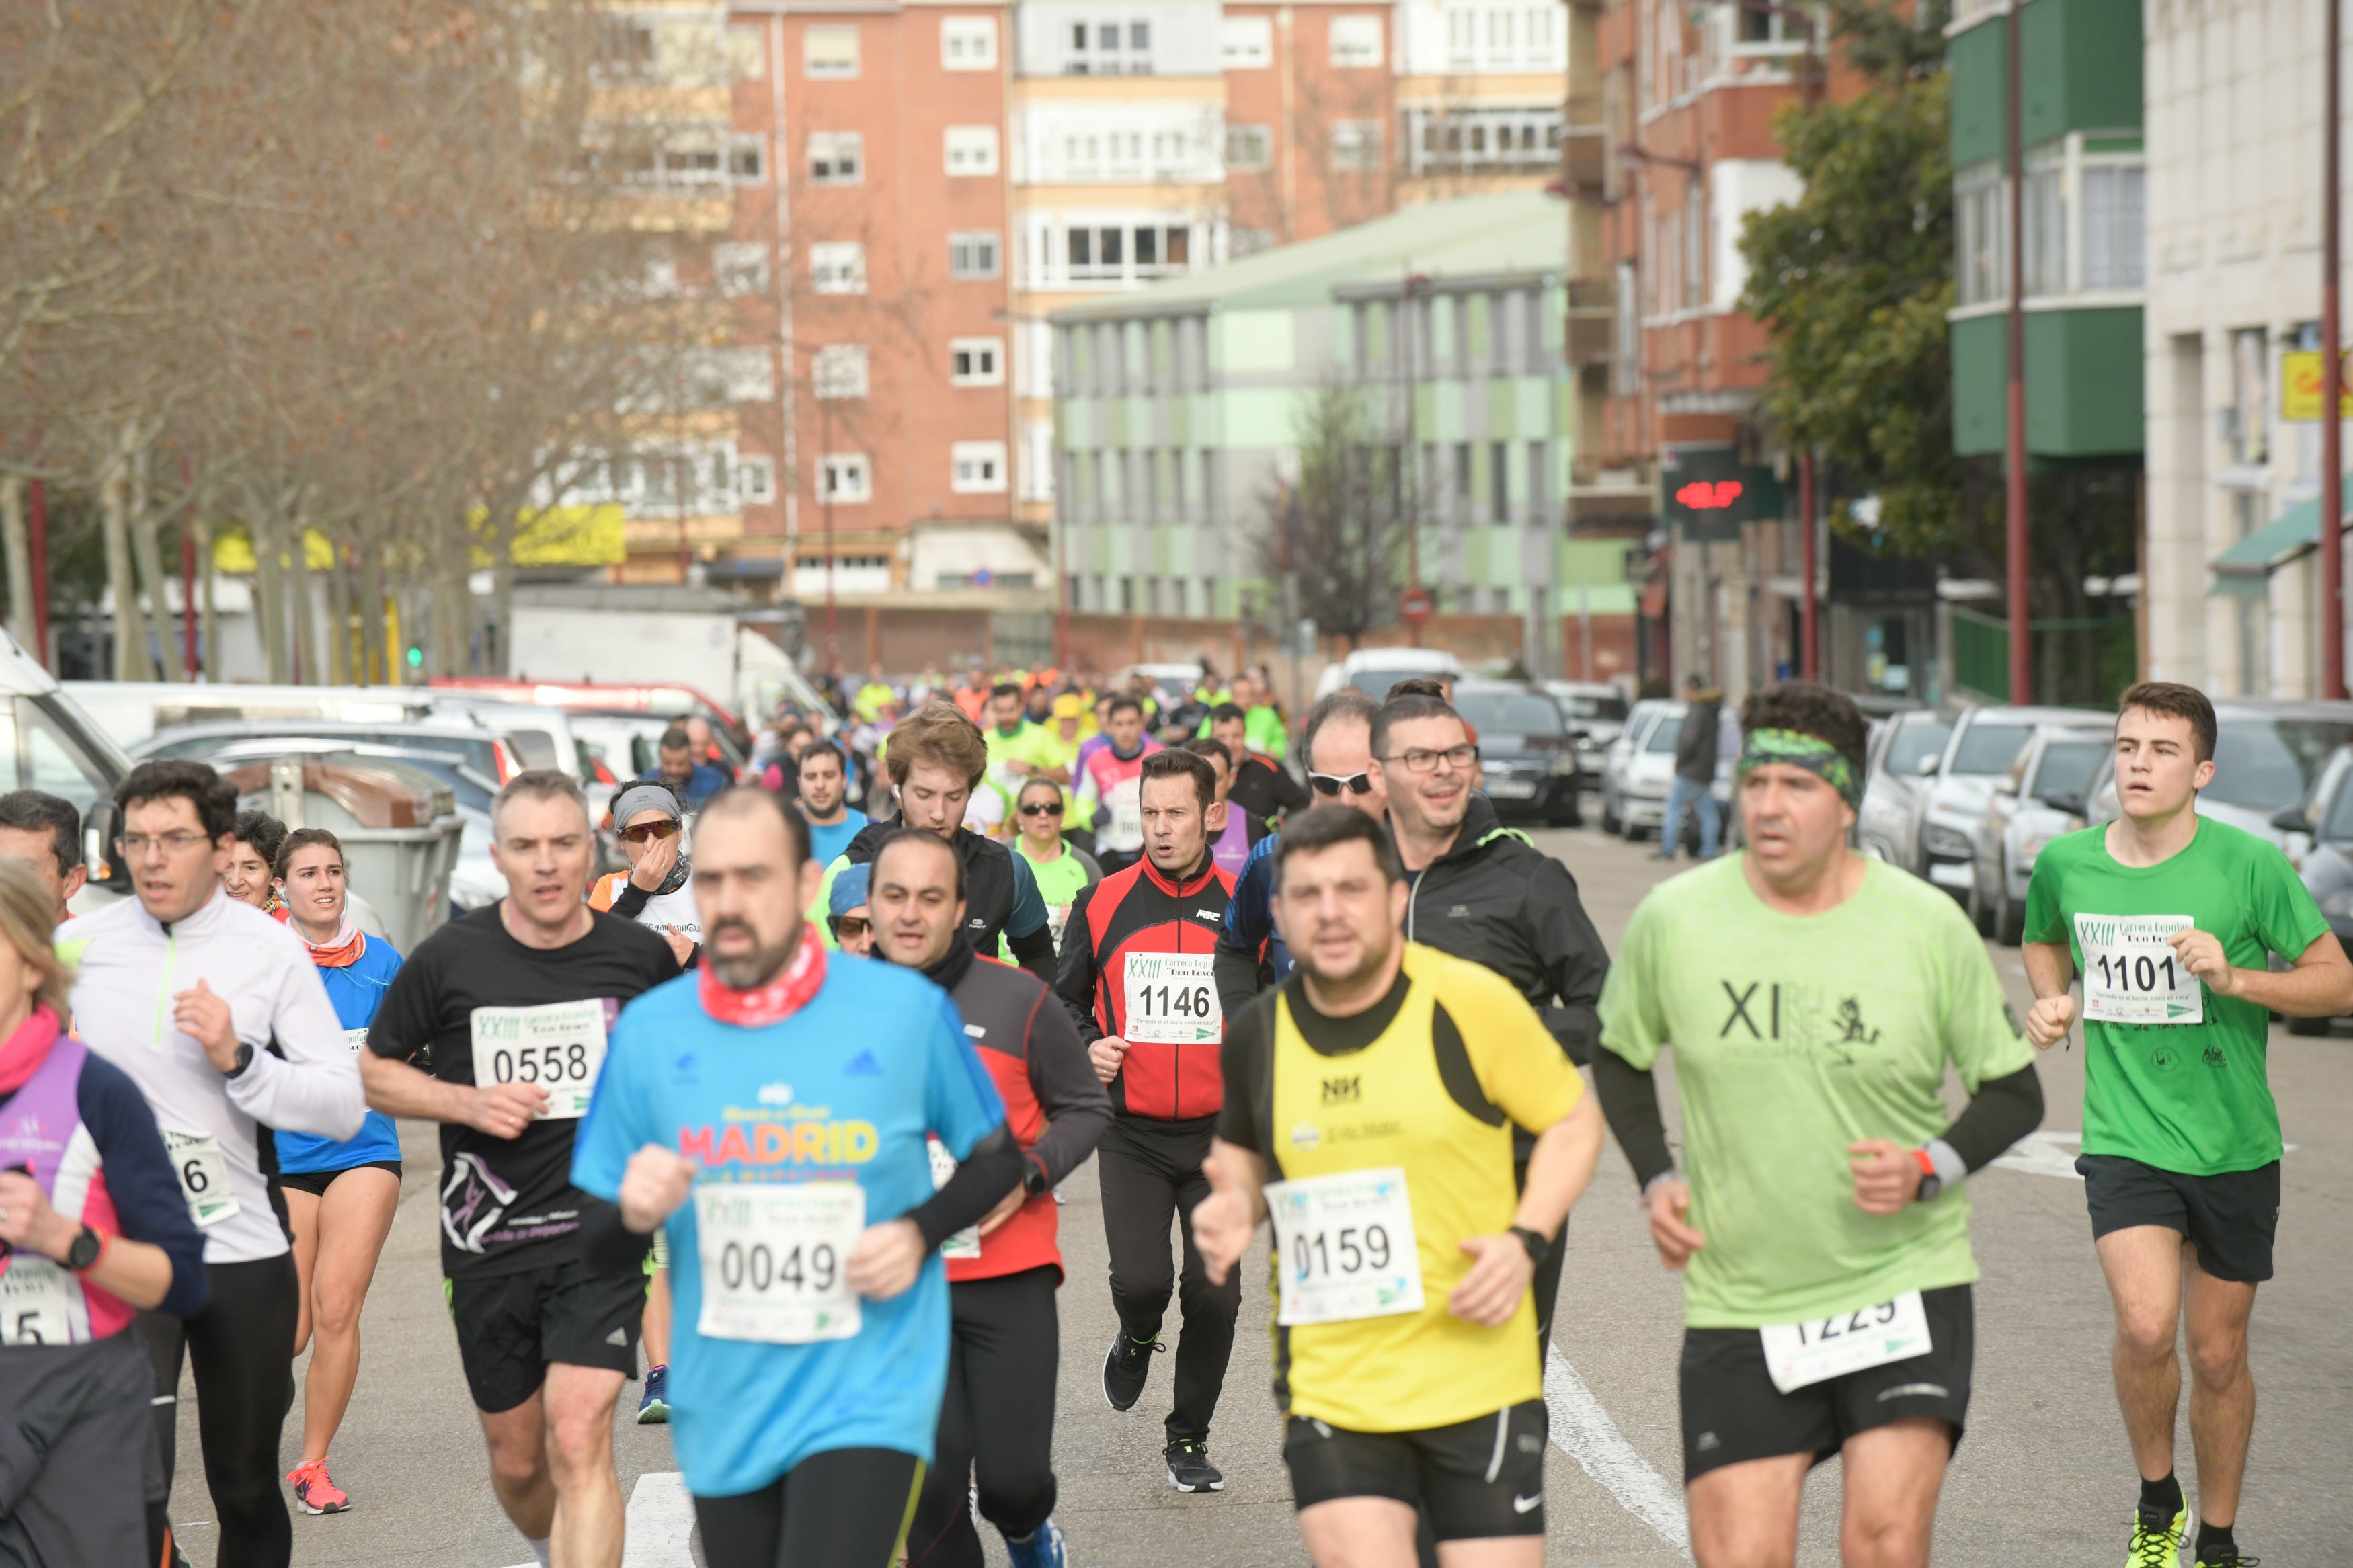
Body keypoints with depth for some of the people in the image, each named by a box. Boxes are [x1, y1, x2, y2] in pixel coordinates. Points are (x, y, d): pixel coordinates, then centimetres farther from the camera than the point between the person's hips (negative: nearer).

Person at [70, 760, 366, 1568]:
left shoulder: (272, 951, -1)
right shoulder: (80, 946, 1)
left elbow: (345, 1107, -5)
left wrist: (238, 1059, -18)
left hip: (244, 1253, 1)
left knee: (248, 1488, 13)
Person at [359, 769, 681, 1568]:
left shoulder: (641, 956, -1)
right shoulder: (449, 958, -3)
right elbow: (373, 1071, 7)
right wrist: (471, 1103, -9)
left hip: (603, 1232, -2)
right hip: (488, 1244, 2)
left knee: (579, 1442, -18)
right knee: (516, 1461, 14)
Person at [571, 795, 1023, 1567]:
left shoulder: (908, 1010, -6)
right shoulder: (648, 1032, 0)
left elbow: (997, 1158, 8)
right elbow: (595, 1256, 6)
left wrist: (919, 1233, -11)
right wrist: (633, 1217, -18)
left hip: (865, 1403, -3)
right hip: (724, 1412, 3)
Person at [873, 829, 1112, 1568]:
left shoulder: (1018, 1001, -2)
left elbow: (1086, 1106, 7)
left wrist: (1029, 1174, -9)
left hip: (1010, 1273, -1)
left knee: (1016, 1474, -1)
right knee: (931, 1473, -8)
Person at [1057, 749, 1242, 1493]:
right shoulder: (1103, 905, 2)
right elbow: (1065, 1000, 12)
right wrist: (1087, 1047, -7)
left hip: (1220, 1133, 1)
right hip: (1131, 1134, -1)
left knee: (1214, 1293, -2)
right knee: (1141, 1278, -16)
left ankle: (1189, 1439, 18)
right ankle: (1137, 1339, 22)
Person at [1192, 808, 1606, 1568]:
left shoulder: (1473, 1002, -8)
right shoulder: (1258, 1034, 3)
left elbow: (1574, 1120, 3)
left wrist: (1526, 1239, -11)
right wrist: (1234, 1205, 0)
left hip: (1479, 1379, -2)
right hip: (1327, 1384, 2)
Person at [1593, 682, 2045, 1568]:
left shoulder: (1929, 926, -4)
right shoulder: (1673, 921, -2)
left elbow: (2014, 1093, 5)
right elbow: (1618, 1056, 16)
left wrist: (1929, 1169, -13)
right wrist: (1657, 1180, 1)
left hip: (1905, 1286, -1)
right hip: (1738, 1304, 1)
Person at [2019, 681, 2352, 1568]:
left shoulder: (2250, 865, -9)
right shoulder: (2064, 865, 0)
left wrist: (2234, 978, -20)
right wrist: (2052, 1001, 2)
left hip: (2236, 1150, 0)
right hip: (2124, 1140, 0)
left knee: (2218, 1355, 9)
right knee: (2146, 1327, -21)